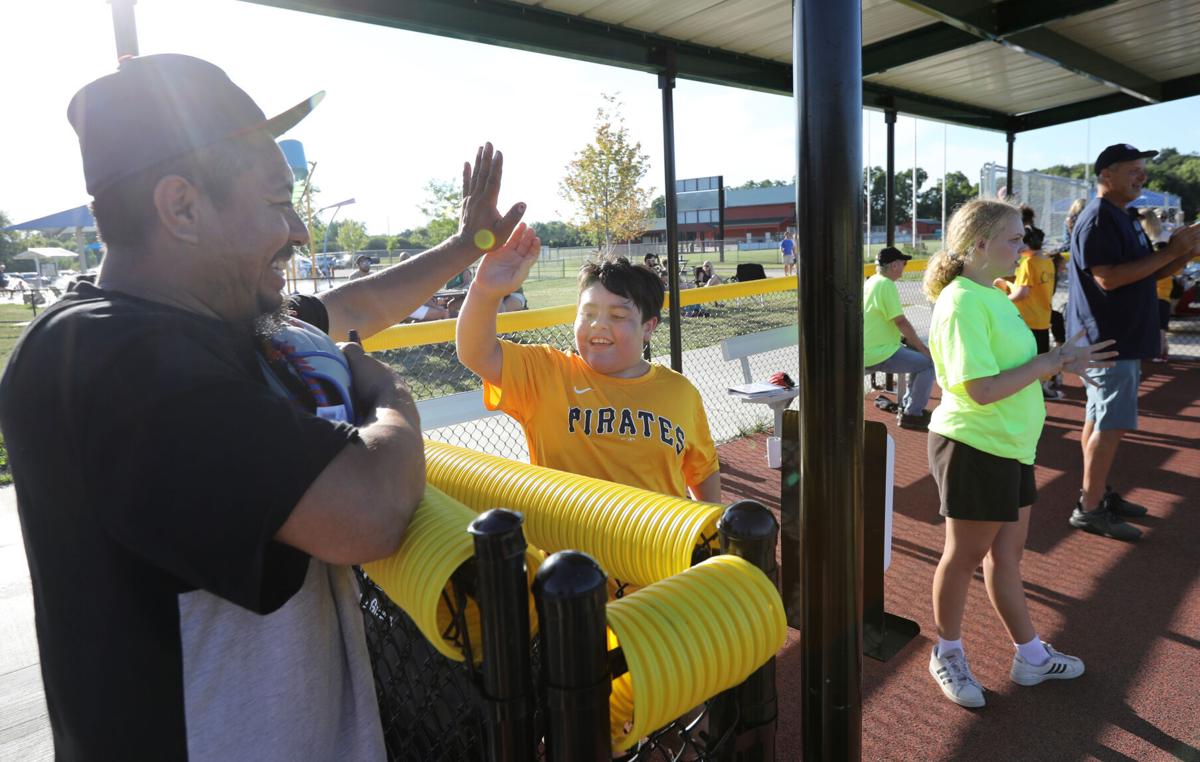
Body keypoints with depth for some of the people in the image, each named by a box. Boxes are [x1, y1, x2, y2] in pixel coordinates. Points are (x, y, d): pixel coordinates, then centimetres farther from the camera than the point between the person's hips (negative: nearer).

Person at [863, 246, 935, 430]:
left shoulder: (870, 282, 12)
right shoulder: (886, 285, -17)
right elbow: (901, 322, -19)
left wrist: (908, 338, 15)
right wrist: (923, 348, -10)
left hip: (866, 352, 10)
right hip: (880, 356, -10)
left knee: (919, 357, 21)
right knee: (929, 363, -8)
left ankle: (907, 406, 26)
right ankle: (912, 414, 0)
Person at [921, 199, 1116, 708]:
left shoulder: (992, 296, 9)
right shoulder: (962, 304, -21)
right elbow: (982, 389, -26)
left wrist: (1060, 361, 3)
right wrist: (1050, 361, -17)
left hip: (1009, 447, 9)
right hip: (973, 450, -9)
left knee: (1006, 554, 19)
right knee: (964, 556, 8)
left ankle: (1031, 656, 35)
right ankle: (948, 653, 29)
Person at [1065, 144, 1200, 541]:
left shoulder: (1121, 218, 17)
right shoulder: (1098, 218, -15)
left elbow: (1145, 273, 20)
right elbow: (1108, 278, -25)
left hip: (1121, 339, 10)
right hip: (1108, 340, -10)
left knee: (1100, 420, 14)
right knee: (1113, 425, -8)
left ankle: (1098, 492, 24)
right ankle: (1089, 509, -1)